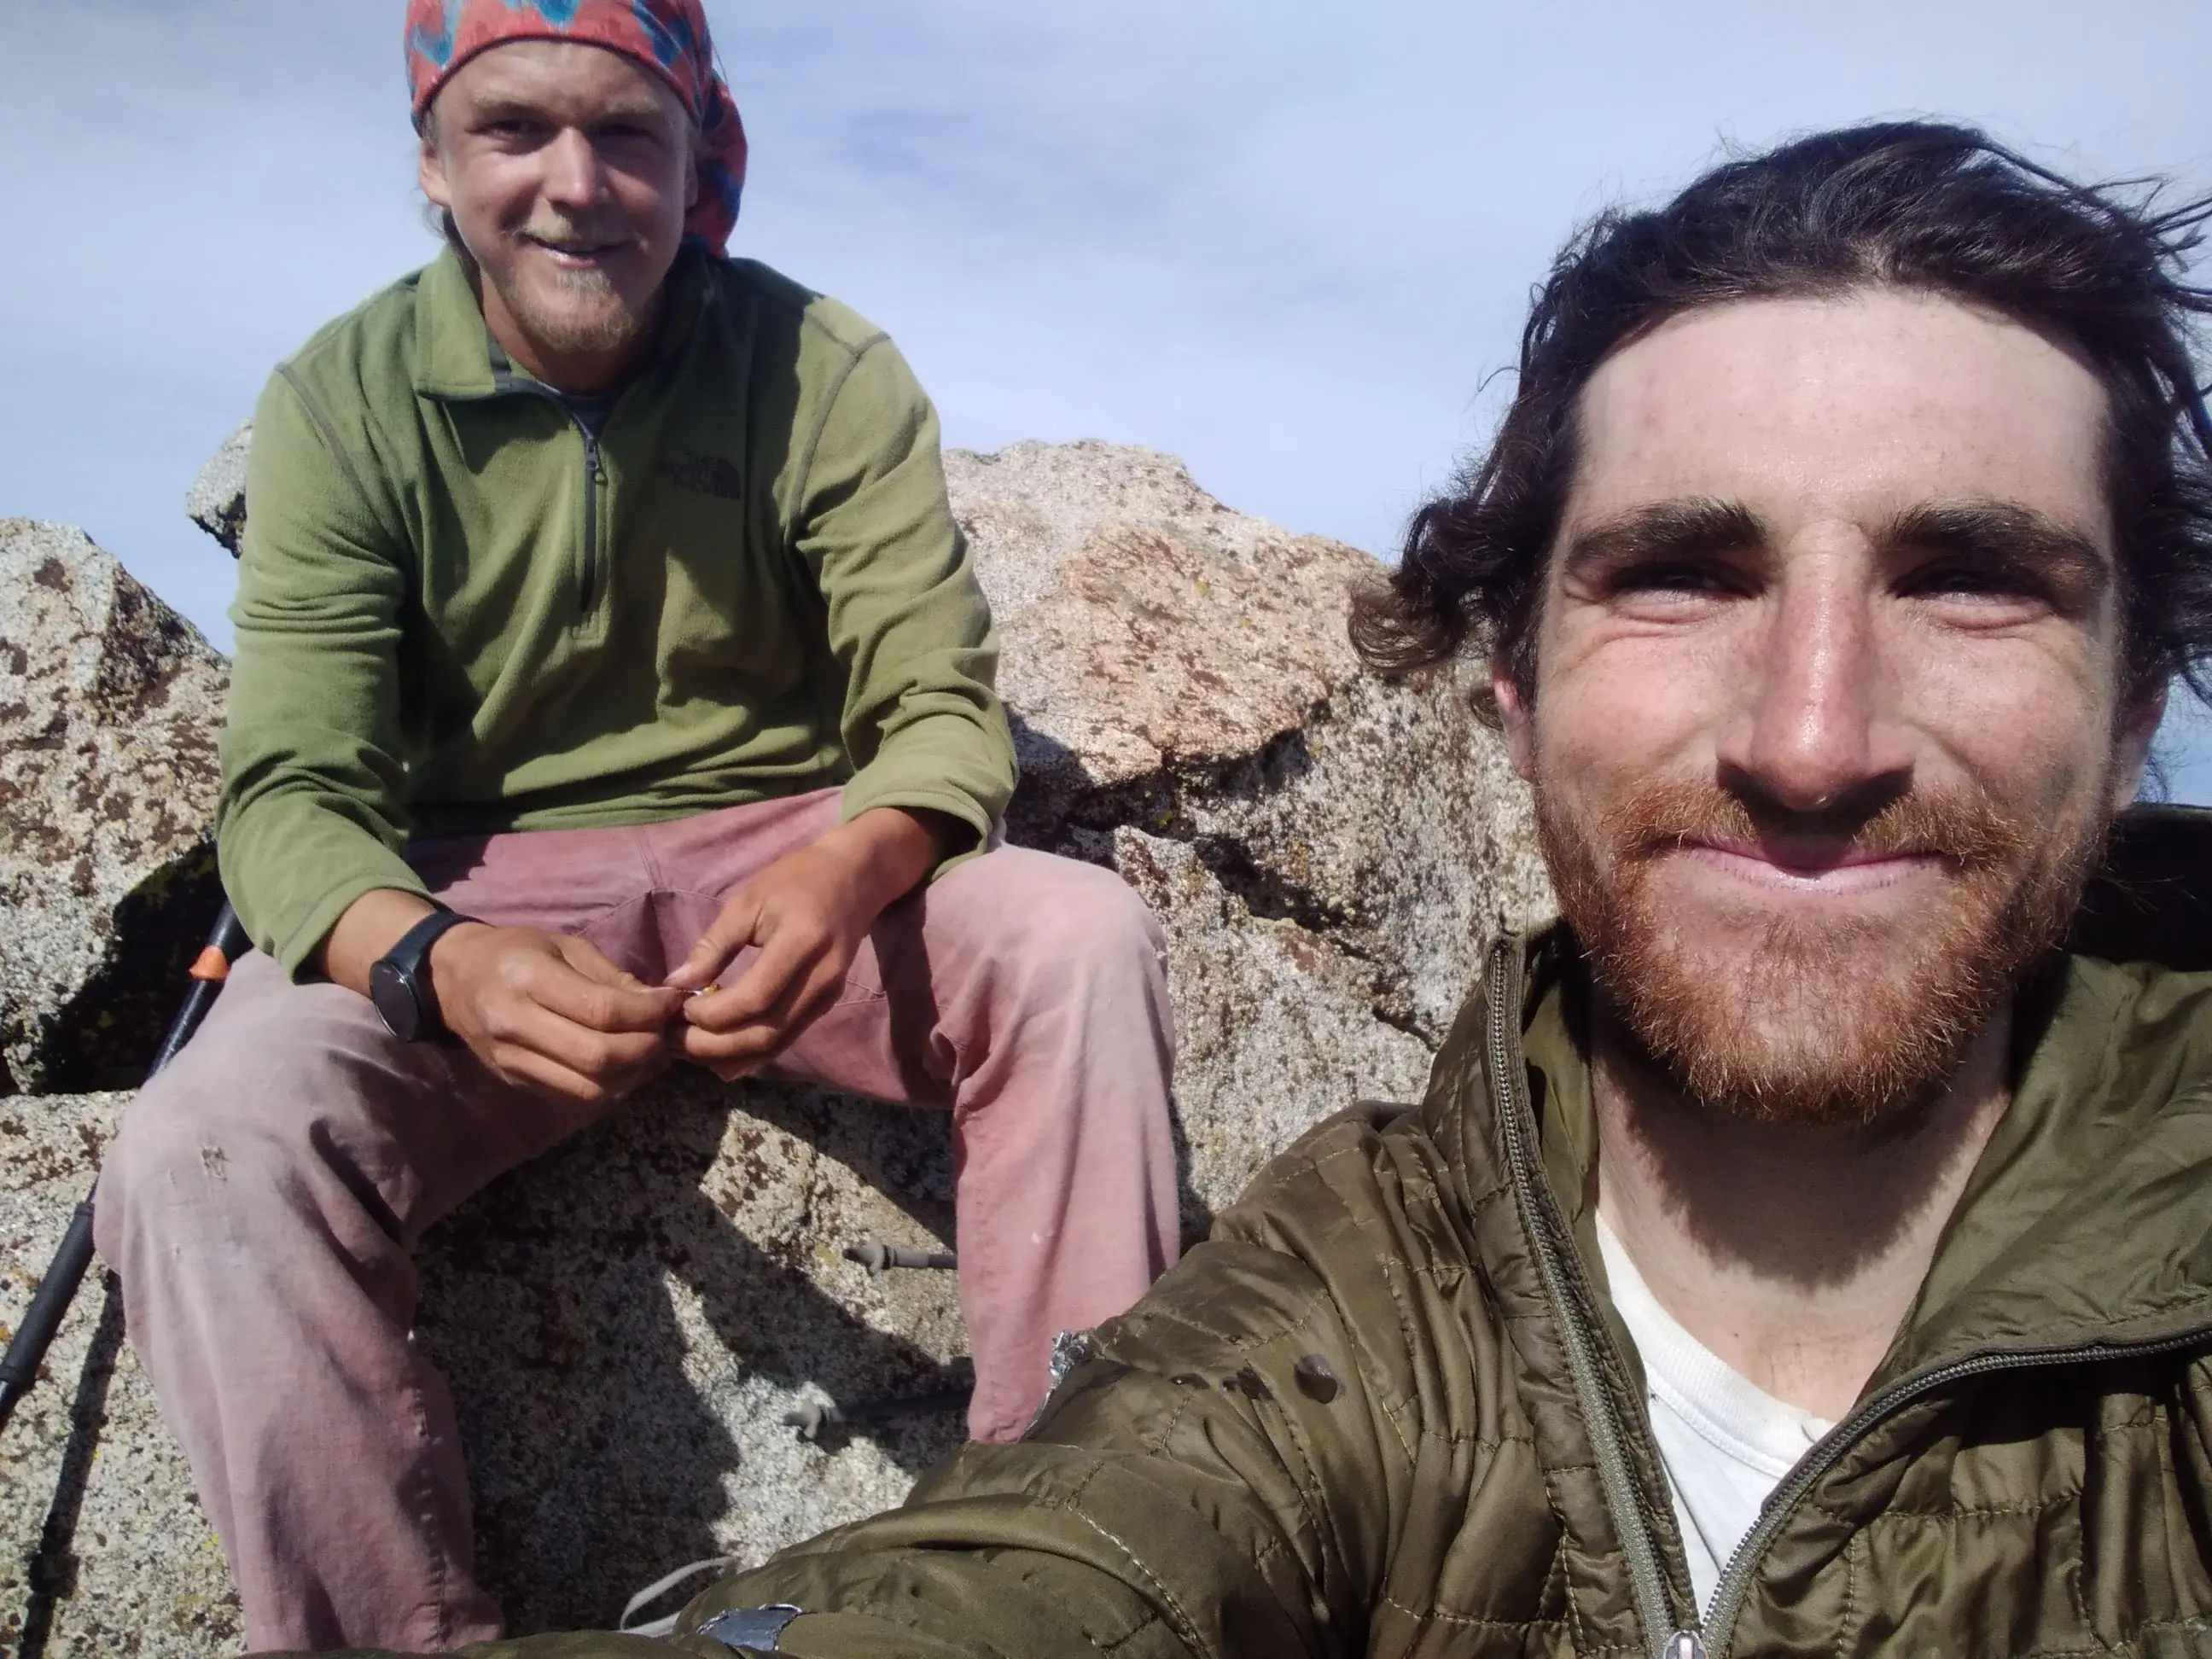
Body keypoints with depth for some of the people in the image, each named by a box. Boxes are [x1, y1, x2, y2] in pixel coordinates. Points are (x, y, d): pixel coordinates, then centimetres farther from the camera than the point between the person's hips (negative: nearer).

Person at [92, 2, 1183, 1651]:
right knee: (197, 1154, -28)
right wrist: (433, 958, -36)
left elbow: (941, 706, -9)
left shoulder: (828, 374, -6)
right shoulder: (342, 404, -6)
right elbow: (294, 791, -12)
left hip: (788, 852, 1)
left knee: (1083, 937, -27)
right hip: (476, 888, 0)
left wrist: (848, 868, -34)